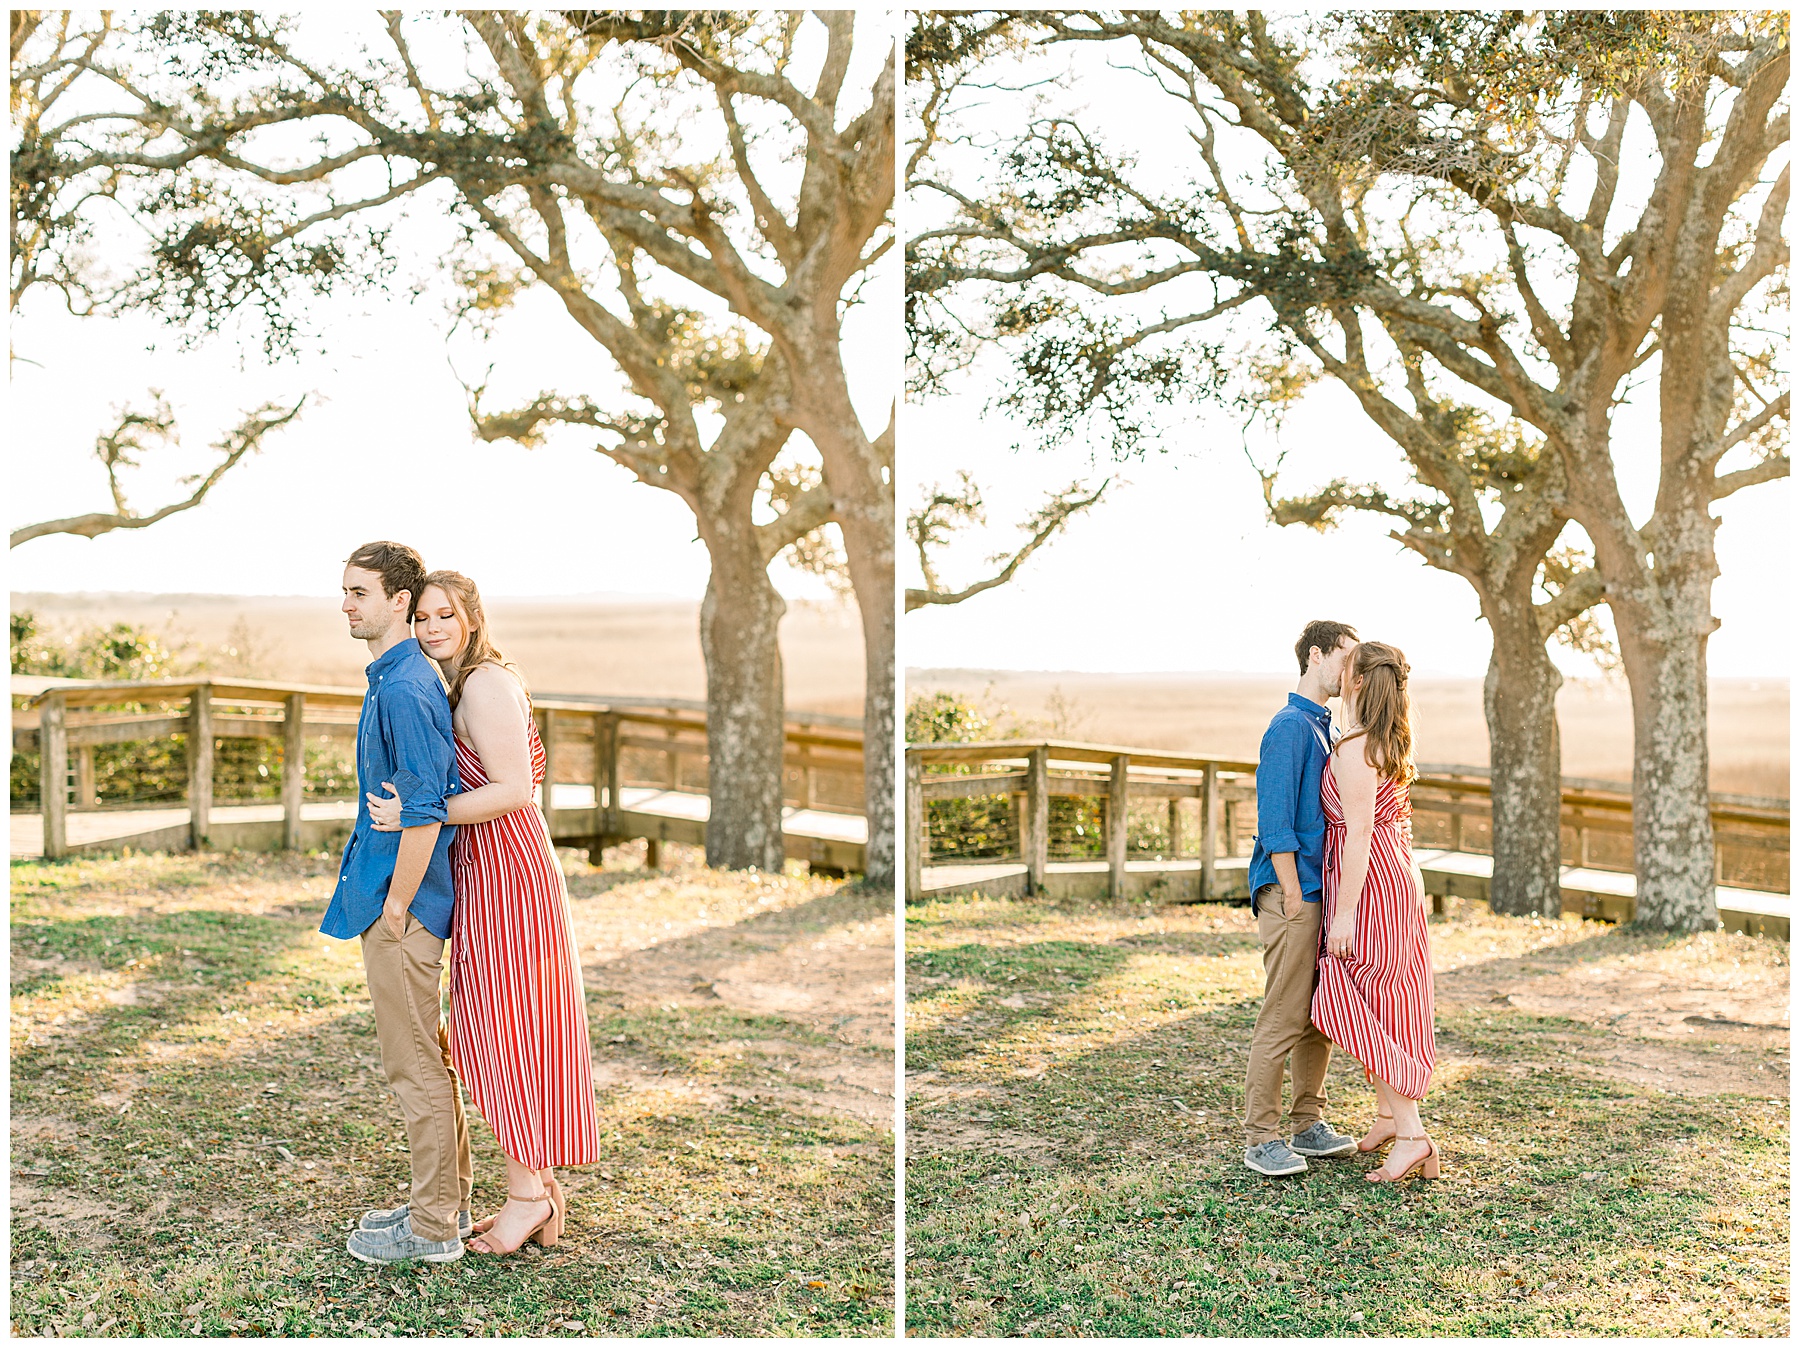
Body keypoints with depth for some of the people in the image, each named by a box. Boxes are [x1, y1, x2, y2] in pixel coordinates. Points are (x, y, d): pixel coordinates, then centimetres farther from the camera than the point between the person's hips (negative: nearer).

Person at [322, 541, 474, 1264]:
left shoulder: (403, 689, -20)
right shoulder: (393, 678, 13)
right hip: (392, 893, 10)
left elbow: (424, 811, -24)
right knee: (426, 1057, 17)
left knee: (414, 1064, -1)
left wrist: (394, 908, -18)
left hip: (401, 907, -10)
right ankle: (447, 1199, 28)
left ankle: (432, 1228, 9)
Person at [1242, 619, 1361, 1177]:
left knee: (1320, 1016, 14)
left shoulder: (1321, 727, 18)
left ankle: (1308, 1125, 23)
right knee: (1283, 1020, -6)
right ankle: (1261, 1139, 0)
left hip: (1320, 891, 9)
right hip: (1290, 894, -9)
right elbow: (1275, 821, -17)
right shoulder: (1290, 726, -12)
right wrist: (1292, 893, -17)